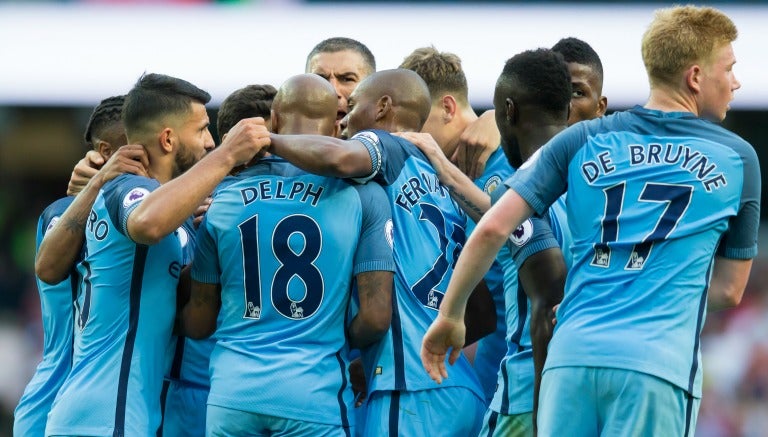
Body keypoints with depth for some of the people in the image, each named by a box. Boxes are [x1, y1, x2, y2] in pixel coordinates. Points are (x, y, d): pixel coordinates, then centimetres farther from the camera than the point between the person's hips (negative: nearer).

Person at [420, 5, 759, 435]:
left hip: (572, 356, 3)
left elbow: (492, 230, 4)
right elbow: (729, 290, 15)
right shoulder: (737, 158, 8)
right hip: (657, 364, -3)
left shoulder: (583, 141, 12)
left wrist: (449, 316, 15)